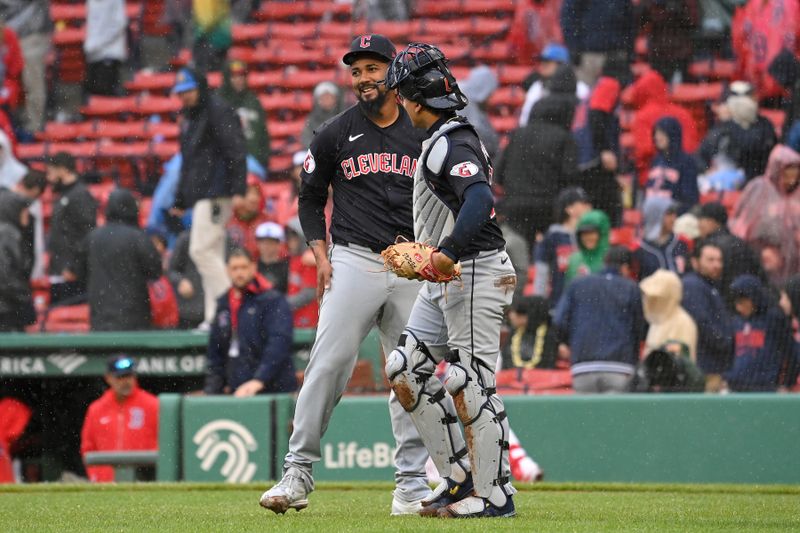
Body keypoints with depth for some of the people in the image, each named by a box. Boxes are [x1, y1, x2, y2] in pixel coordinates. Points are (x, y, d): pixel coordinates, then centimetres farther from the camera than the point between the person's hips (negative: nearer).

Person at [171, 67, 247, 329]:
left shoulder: (218, 111, -8)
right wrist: (180, 200, 24)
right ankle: (214, 317, 6)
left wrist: (238, 190, -25)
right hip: (199, 195, 10)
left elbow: (236, 152, -17)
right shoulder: (189, 117, 21)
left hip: (216, 193, -10)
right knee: (211, 254, 7)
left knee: (202, 250, -16)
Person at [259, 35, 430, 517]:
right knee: (328, 365, -11)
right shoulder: (335, 135, 5)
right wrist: (321, 255, -1)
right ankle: (298, 473, -7)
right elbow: (311, 198, 12)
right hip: (353, 264, -2)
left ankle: (412, 486, 6)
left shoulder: (424, 135, 8)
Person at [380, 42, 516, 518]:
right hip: (444, 280, 11)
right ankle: (459, 479, 12)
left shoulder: (453, 144, -16)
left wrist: (448, 252, -41)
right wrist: (420, 250, 23)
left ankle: (495, 493, -4)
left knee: (469, 382, -10)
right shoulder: (441, 140, 16)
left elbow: (480, 199, -33)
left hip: (476, 272, -11)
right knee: (406, 369, 10)